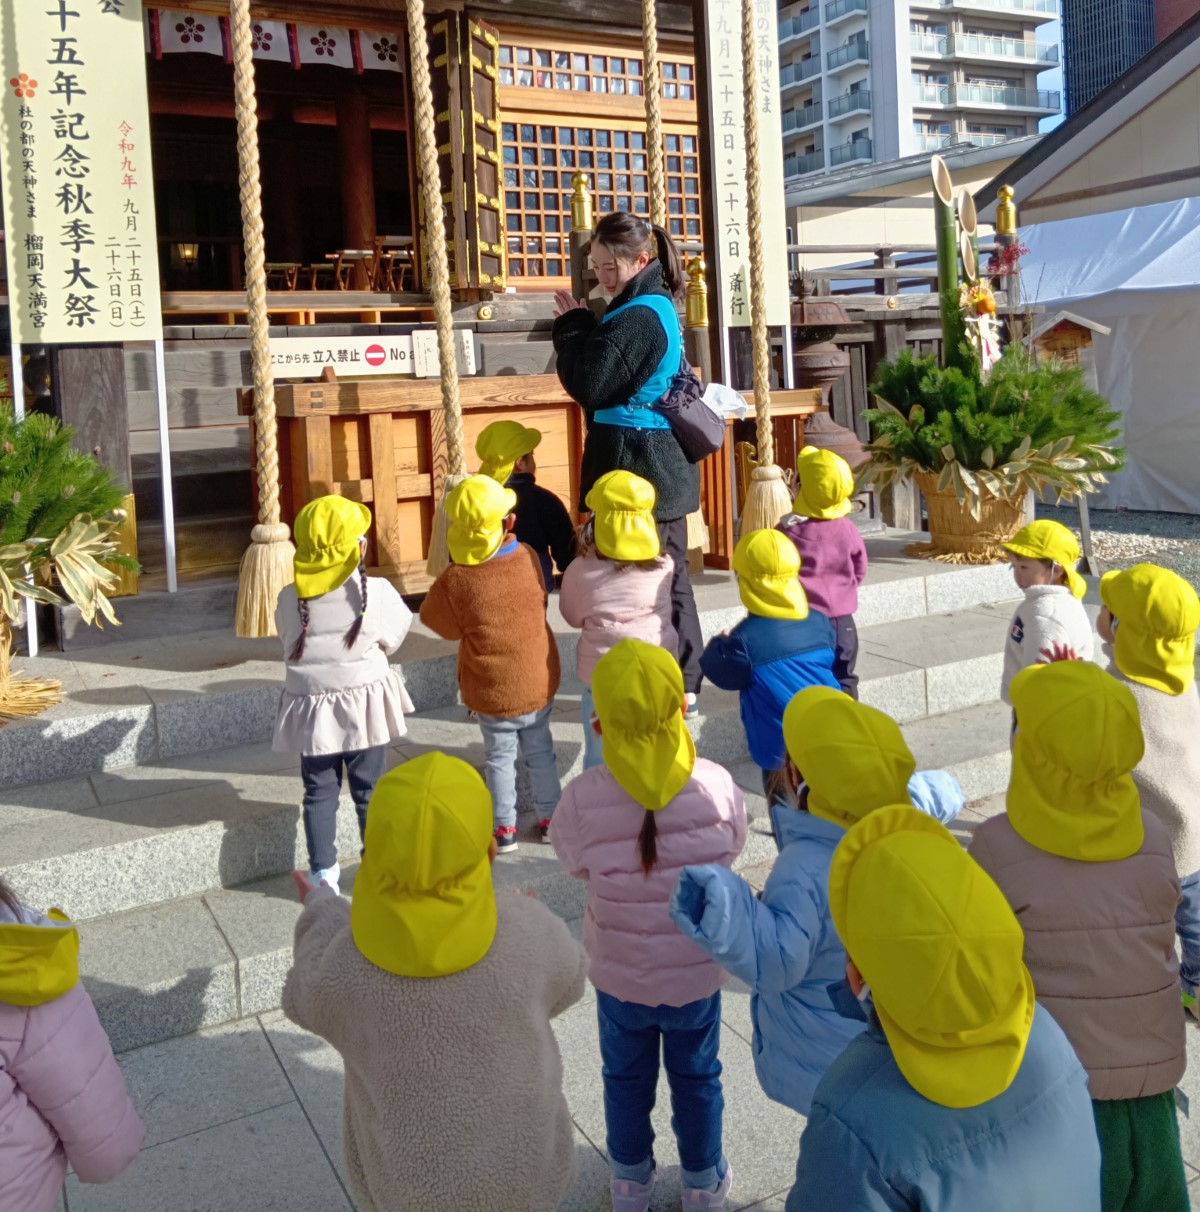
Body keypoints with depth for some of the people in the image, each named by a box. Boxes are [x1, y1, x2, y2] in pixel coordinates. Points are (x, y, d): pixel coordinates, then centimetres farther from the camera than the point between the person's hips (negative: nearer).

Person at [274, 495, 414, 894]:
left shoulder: (289, 598, -8)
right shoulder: (376, 592, -14)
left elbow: (289, 643, 3)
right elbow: (393, 636, -2)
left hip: (311, 709, 2)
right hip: (363, 706, -1)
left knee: (319, 792, 13)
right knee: (370, 791, 12)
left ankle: (323, 874, 19)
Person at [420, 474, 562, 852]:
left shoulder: (453, 582, -24)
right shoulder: (528, 558, -16)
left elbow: (441, 623, -7)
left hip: (492, 692, -2)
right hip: (539, 682, 2)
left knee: (499, 757, 16)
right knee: (540, 751, 21)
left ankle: (504, 829, 25)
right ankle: (550, 817, 32)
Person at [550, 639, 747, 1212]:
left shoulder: (583, 798, -27)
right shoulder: (715, 784, -25)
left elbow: (574, 863, -9)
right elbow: (732, 847, -8)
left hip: (619, 974, 0)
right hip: (698, 971, 0)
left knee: (626, 1079, 26)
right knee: (696, 1077, 26)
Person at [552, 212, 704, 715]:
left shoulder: (636, 317, -18)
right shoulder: (660, 307, 14)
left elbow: (588, 386, -17)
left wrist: (572, 324, -7)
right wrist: (582, 323, 6)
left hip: (635, 467, -10)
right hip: (663, 465, 10)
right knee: (669, 575, 15)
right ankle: (683, 684, 24)